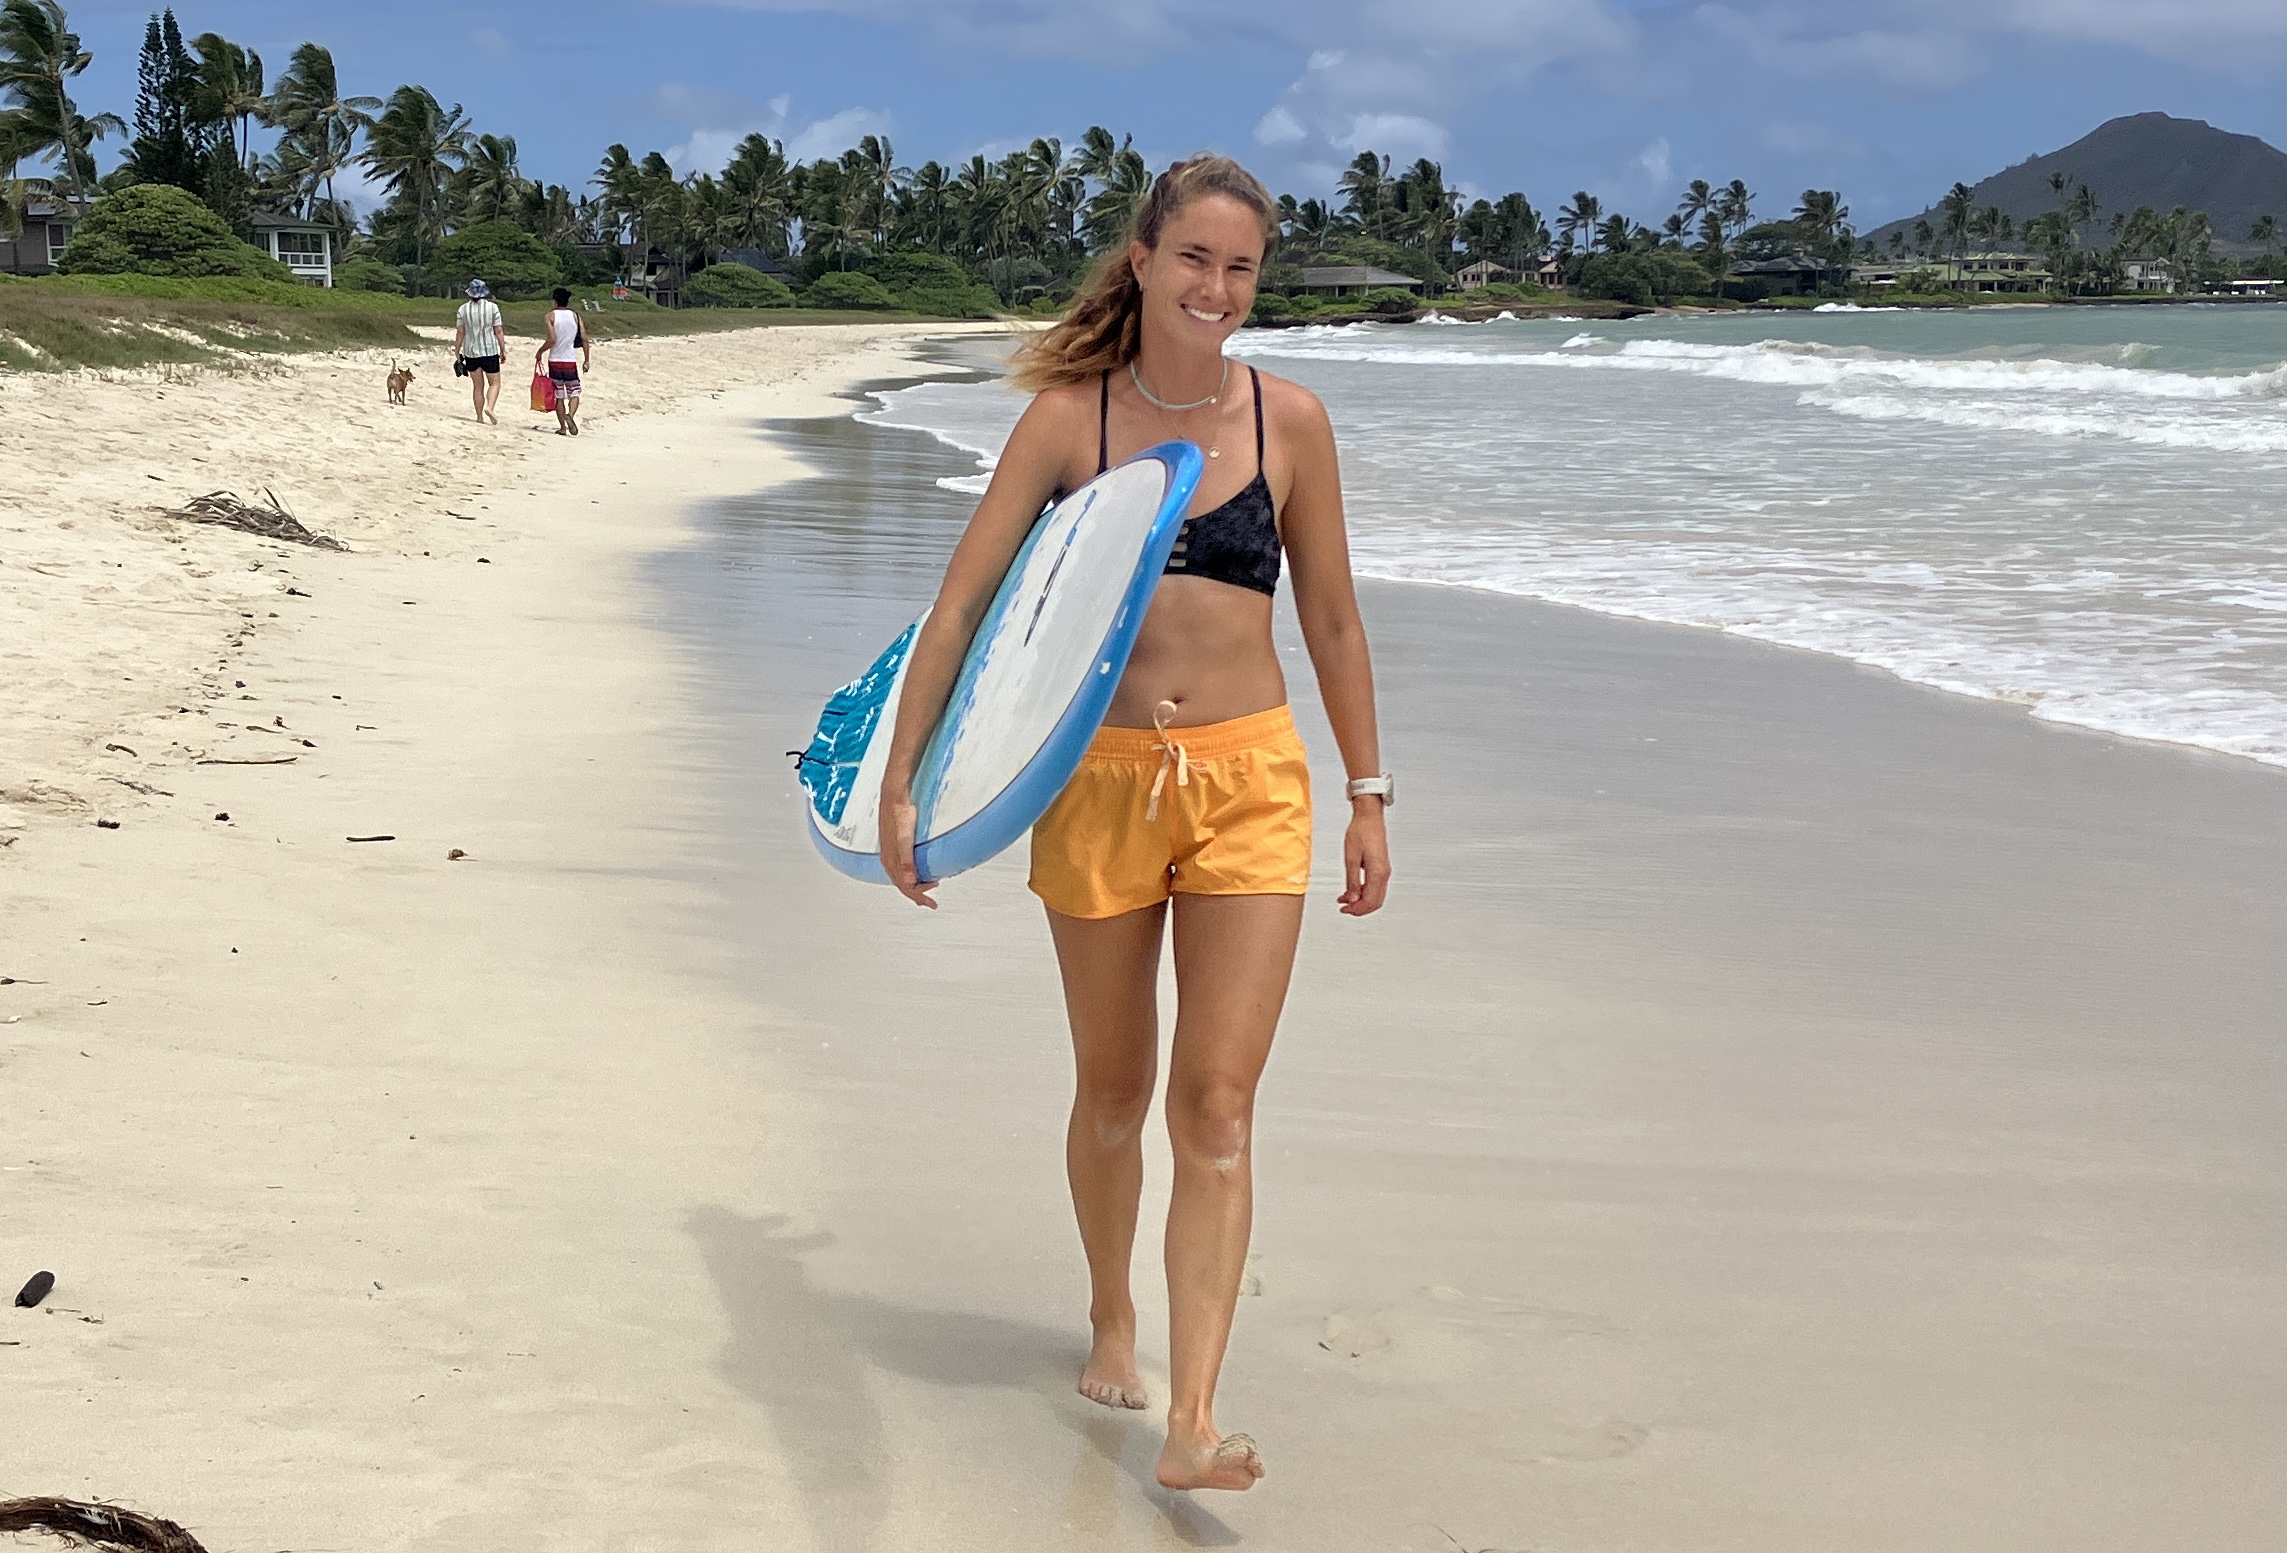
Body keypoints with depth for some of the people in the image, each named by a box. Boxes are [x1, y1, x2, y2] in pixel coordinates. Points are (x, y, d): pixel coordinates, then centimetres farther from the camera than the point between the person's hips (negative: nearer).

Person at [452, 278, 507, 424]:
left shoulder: (463, 309, -1)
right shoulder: (492, 307, -6)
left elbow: (460, 333, 2)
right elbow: (499, 331, -5)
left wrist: (457, 352, 11)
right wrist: (503, 349, 3)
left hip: (471, 352, 2)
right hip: (489, 351, -2)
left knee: (478, 386, 12)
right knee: (494, 383, 7)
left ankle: (480, 417, 12)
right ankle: (490, 407, -18)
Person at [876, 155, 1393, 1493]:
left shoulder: (1289, 421, 1)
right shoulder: (1069, 415, -2)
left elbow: (1333, 621, 9)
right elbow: (965, 600, -2)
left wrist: (1369, 800, 10)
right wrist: (901, 781, -7)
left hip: (1250, 787, 0)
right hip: (1100, 781, 0)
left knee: (1217, 1104, -7)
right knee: (1114, 1089, 13)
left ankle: (1193, 1420, -8)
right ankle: (1113, 1317, 39)